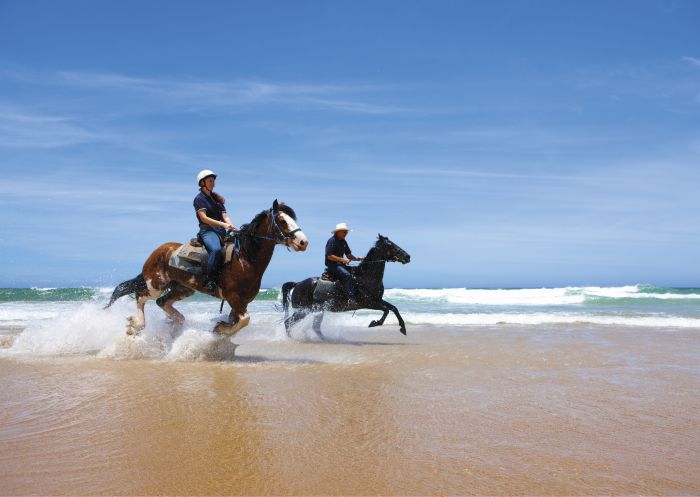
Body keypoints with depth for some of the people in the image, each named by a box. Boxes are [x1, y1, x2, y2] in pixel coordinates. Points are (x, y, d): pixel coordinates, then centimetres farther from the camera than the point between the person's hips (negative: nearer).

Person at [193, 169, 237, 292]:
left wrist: (231, 226, -10)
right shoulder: (199, 198, 1)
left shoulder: (217, 198, 21)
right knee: (216, 249, -36)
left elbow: (225, 215, 11)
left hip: (221, 231, 7)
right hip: (207, 230, -7)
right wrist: (223, 224, -20)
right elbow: (204, 218, -10)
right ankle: (210, 279, -30)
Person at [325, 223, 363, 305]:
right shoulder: (332, 241, -12)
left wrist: (357, 258, -3)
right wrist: (342, 259, -23)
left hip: (340, 264, 9)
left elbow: (349, 255, 16)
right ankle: (351, 299, -35)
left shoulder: (343, 242, 15)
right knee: (347, 275, -30)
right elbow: (329, 256, -18)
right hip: (332, 265, -9)